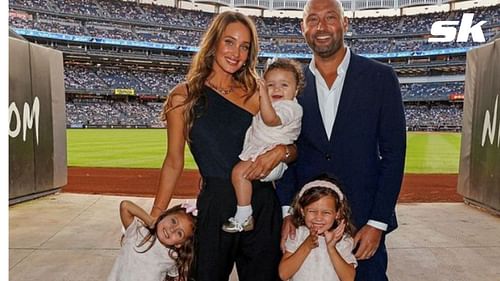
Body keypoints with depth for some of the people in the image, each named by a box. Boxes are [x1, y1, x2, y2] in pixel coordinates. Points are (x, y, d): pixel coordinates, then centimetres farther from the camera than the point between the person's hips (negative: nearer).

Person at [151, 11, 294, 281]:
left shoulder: (255, 95, 3)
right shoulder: (184, 96, -1)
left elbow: (293, 149, 8)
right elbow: (174, 161, 2)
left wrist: (280, 152, -15)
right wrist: (154, 217, 1)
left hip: (263, 205, 2)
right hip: (215, 205, -2)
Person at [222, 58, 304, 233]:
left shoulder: (290, 107, -14)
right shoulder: (271, 105, 18)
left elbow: (271, 119, -33)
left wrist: (264, 95, -39)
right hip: (258, 153, 11)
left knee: (239, 171, -27)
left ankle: (244, 218, -18)